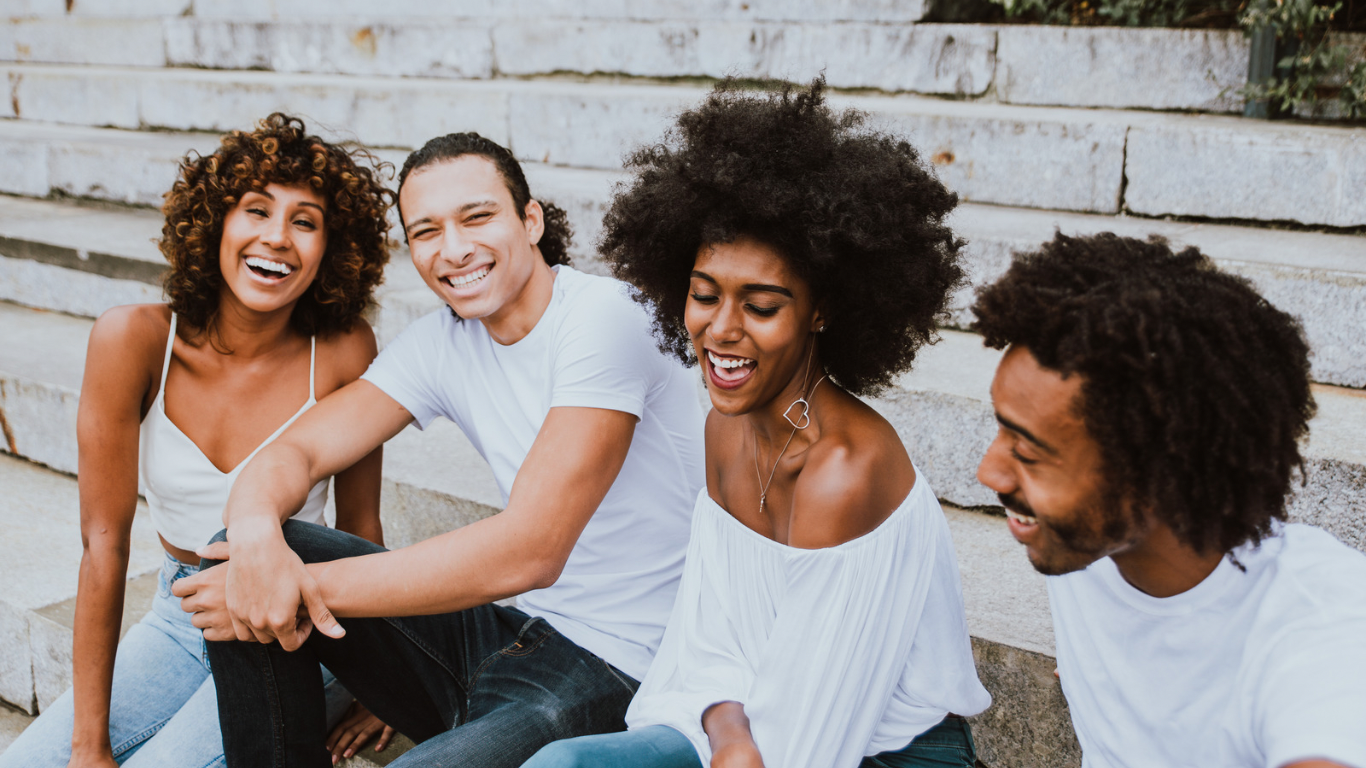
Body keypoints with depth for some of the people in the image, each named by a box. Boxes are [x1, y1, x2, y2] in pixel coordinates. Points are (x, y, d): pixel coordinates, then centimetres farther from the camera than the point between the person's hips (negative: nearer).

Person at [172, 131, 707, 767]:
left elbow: (530, 551, -25)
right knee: (241, 561, -4)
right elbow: (296, 450, -1)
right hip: (517, 633, 7)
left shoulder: (602, 319, -17)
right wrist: (257, 535, -26)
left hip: (613, 668, -7)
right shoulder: (442, 343, 6)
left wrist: (310, 584, -25)